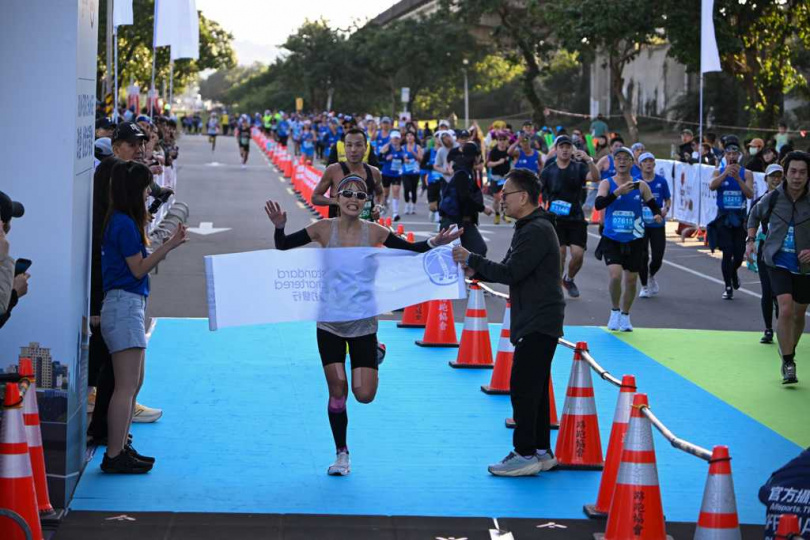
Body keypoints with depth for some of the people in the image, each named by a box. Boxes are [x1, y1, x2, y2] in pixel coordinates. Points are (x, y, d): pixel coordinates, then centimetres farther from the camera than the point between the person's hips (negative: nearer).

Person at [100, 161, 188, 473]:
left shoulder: (122, 221, 15)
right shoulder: (125, 224, -14)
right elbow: (138, 269, -13)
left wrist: (168, 245, 16)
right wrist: (169, 246, -13)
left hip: (129, 304, 11)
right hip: (125, 304, -11)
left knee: (133, 383, 15)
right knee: (127, 385, -10)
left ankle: (120, 449, 20)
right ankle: (114, 456, -9)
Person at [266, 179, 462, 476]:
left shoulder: (374, 232, -8)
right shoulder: (324, 229, -9)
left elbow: (410, 249, 3)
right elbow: (283, 246, -3)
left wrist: (434, 243, -14)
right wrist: (279, 227, -24)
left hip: (363, 324, 0)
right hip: (330, 323, 0)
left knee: (364, 395, -5)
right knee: (337, 392, 1)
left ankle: (372, 358, 31)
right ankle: (342, 454, 19)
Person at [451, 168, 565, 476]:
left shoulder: (537, 231, -17)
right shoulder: (529, 228, 17)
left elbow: (511, 272, -23)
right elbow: (511, 270, 20)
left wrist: (472, 260, -14)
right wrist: (477, 271, 4)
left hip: (539, 323, -11)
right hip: (534, 321, 11)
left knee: (523, 386, -9)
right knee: (533, 387, 13)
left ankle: (527, 454, -6)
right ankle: (541, 452, 19)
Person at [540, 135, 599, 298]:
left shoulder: (579, 167, 2)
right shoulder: (548, 171, 3)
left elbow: (595, 177, -17)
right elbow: (539, 194, 7)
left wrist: (589, 160, -33)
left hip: (576, 217, 1)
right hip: (556, 218, -1)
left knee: (578, 254, -5)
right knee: (560, 253, -8)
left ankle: (569, 279, 24)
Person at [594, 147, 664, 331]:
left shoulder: (641, 186, 2)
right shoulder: (607, 183, -2)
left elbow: (654, 206, 5)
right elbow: (598, 204, -17)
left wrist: (658, 215, -17)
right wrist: (618, 192, -28)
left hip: (634, 240, 2)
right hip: (611, 239, -2)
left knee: (631, 280, 8)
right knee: (615, 275, -19)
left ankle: (625, 316, 29)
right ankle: (615, 311, 6)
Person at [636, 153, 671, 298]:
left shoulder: (661, 181, 1)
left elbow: (668, 199, 9)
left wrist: (666, 209, -12)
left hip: (658, 224, 1)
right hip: (640, 224, -1)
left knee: (658, 257, 0)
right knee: (642, 256, -2)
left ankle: (651, 276, 33)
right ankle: (644, 286, 16)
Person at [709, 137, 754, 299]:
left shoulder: (746, 173, 2)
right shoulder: (719, 171, 2)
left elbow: (750, 194, -11)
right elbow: (712, 186, -17)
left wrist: (738, 178, -21)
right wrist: (725, 173, -27)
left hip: (740, 217, 1)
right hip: (723, 216, -1)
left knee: (739, 253, 4)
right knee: (727, 253, -7)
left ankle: (734, 272, 37)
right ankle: (728, 287, 3)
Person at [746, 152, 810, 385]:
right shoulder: (773, 197, -7)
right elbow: (755, 215, 16)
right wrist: (750, 239, 6)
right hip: (778, 262, -1)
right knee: (785, 308, -18)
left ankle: (789, 354, 39)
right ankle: (788, 364, -9)